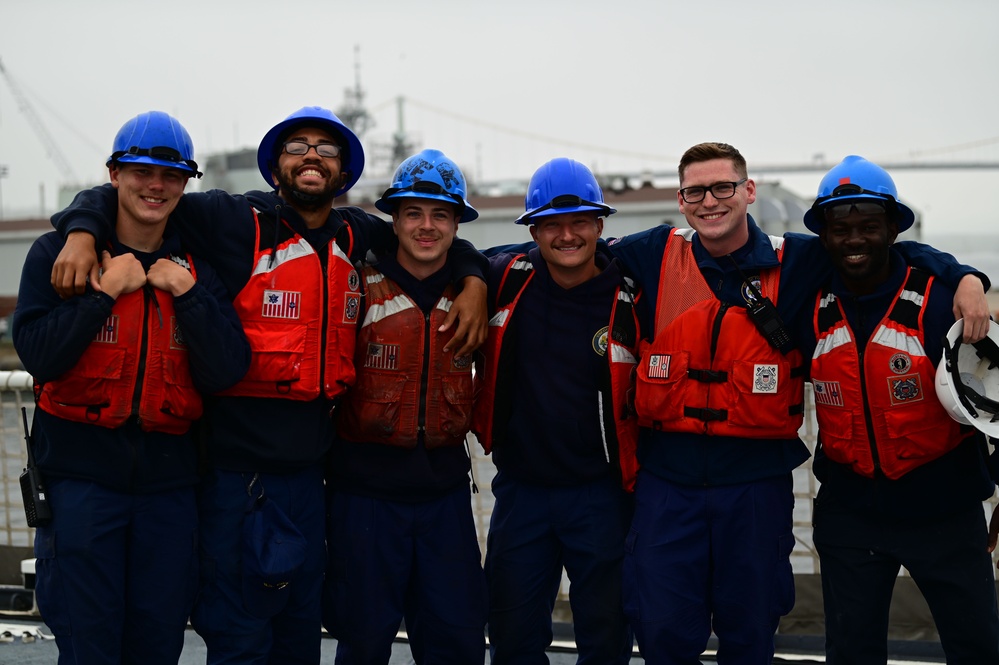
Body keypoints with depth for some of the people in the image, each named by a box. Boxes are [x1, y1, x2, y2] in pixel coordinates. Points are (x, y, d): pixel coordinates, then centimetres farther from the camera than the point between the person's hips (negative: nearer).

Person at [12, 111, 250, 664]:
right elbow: (38, 354, -11)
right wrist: (107, 291, -14)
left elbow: (225, 372, -3)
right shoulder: (59, 254, 1)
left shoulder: (195, 268, 7)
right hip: (81, 477, -2)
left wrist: (186, 293, -11)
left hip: (169, 479, 3)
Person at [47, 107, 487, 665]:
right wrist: (82, 231, -22)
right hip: (237, 467, -5)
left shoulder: (358, 237, 8)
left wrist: (474, 283, 6)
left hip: (309, 471, 5)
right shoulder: (235, 222, -6)